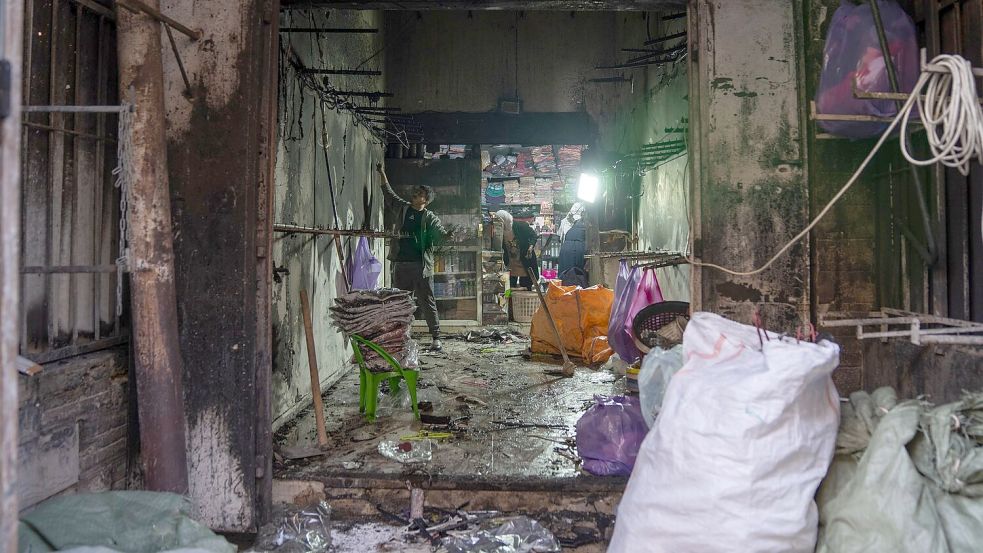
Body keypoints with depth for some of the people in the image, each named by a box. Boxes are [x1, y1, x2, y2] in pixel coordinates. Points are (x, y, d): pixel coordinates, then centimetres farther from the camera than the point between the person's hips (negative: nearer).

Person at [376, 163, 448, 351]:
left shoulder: (430, 217, 0)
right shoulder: (404, 208, 12)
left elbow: (440, 233, -13)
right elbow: (389, 193, 22)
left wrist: (449, 235, -35)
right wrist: (382, 174, 15)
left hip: (422, 265, -4)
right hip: (400, 264, 4)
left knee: (427, 302, 0)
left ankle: (436, 337, 6)